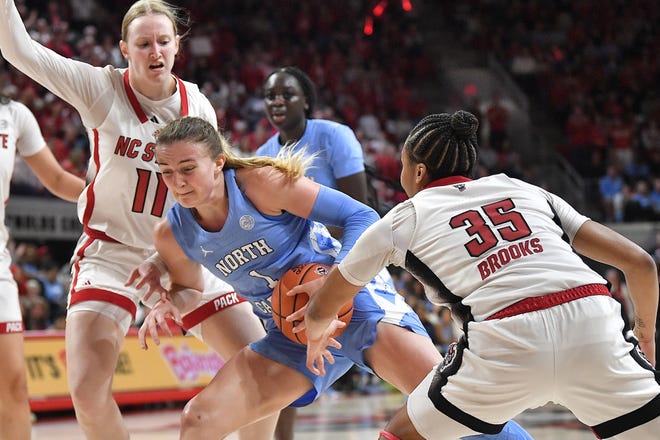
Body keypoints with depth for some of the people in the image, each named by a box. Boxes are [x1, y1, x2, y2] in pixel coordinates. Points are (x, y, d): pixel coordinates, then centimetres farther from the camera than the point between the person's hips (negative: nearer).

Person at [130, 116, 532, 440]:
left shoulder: (261, 181, -18)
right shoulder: (173, 234, -3)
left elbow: (360, 216, -17)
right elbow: (191, 291, 17)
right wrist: (168, 307, -8)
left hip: (353, 297, -5)